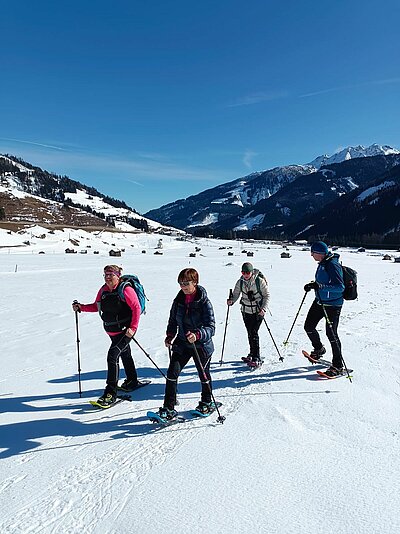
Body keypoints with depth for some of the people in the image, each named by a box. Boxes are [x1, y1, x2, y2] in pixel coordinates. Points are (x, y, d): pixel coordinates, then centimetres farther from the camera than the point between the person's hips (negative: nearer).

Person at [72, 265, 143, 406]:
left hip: (125, 330, -7)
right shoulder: (103, 290, 3)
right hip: (112, 331, 7)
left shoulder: (125, 289, -17)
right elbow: (96, 306, 14)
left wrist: (133, 328, -23)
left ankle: (111, 392, -8)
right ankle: (132, 381, 44)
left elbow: (136, 308, -18)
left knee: (112, 356, -17)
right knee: (125, 355, 23)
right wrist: (81, 307, -1)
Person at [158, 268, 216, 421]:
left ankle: (207, 402, 40)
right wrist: (170, 335, -1)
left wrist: (197, 335, -40)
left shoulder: (204, 302, -17)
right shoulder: (178, 300, -1)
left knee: (204, 375, 15)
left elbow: (211, 327, -23)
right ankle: (169, 408, 5)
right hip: (182, 343, 4)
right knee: (172, 373, -7)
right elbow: (173, 321, 13)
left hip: (201, 345, -4)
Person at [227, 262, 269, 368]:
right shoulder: (240, 282, -2)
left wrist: (263, 308, -17)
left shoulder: (260, 281, -13)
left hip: (258, 311, -4)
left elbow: (267, 295, -7)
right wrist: (231, 301, -17)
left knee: (254, 333, -12)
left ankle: (256, 359, -7)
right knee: (250, 333, 11)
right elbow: (236, 294, 5)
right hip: (246, 311, 4)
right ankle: (252, 354, 29)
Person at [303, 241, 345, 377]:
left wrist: (320, 286, -35)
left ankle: (338, 366, 13)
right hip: (320, 302, 9)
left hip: (333, 305, -9)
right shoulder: (322, 263, 6)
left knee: (331, 333, -3)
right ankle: (319, 349, 38)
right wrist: (313, 285, 5)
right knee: (309, 326, 12)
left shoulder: (333, 265, -22)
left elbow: (340, 287, -28)